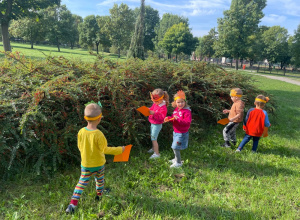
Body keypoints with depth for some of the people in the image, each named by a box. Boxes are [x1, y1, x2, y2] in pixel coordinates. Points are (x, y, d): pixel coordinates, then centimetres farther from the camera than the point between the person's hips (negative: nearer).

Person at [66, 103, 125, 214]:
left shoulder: (81, 132, -15)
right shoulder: (99, 134, -28)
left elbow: (80, 147, -1)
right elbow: (104, 149, -19)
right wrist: (119, 150, -9)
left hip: (85, 164, 3)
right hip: (98, 164, -2)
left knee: (82, 183, 13)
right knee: (100, 180, 24)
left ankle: (73, 204, 9)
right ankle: (99, 195, 46)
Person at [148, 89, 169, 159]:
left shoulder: (163, 108, -25)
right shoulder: (155, 104, 0)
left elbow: (161, 118, -29)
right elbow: (151, 109, 15)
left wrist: (154, 113, -38)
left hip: (157, 125, -9)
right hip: (153, 124, 9)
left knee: (154, 139, -2)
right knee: (152, 137, 23)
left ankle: (156, 153, 10)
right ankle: (153, 148, 45)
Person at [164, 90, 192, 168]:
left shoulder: (187, 111, -20)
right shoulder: (176, 109, 5)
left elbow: (188, 122, -27)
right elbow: (173, 118, 17)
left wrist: (178, 119, -35)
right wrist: (168, 118, -3)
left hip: (182, 133, -8)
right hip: (175, 132, 8)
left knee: (175, 147, -6)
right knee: (175, 147, 21)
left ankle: (178, 163, 11)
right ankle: (176, 159, 42)